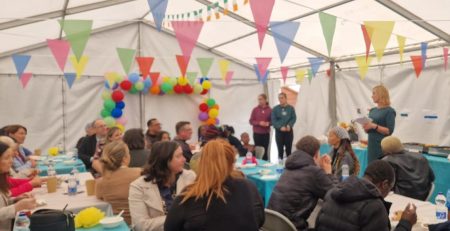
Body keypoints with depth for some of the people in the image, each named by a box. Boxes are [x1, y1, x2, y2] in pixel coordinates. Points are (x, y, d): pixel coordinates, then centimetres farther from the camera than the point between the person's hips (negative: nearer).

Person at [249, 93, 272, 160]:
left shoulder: (269, 110, -1)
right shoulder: (255, 109, 0)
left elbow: (272, 121, 6)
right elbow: (251, 121, -1)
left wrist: (268, 123, -15)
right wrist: (259, 123, -16)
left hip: (266, 133, 0)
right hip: (257, 133, 0)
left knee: (265, 150, 5)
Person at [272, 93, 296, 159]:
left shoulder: (291, 108, 5)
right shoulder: (275, 109, 1)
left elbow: (294, 118, -2)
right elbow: (273, 120, -5)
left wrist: (289, 125, -19)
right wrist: (280, 127, -18)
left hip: (289, 131, 1)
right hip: (279, 131, -1)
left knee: (289, 149, 6)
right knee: (280, 149, 2)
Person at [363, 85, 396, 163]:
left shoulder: (389, 111, -6)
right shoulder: (372, 111, 13)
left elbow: (389, 131, -15)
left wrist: (374, 126, -21)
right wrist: (366, 127, -5)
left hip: (382, 145, -6)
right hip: (371, 145, 7)